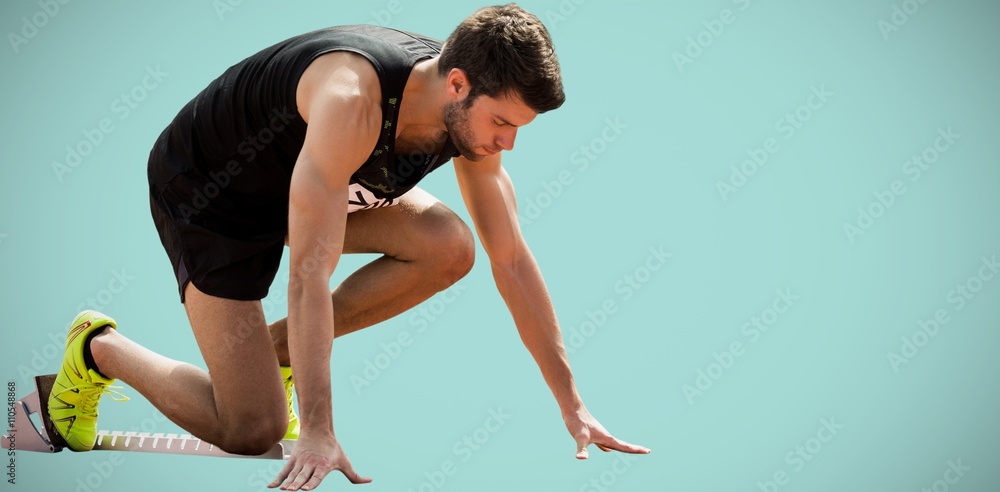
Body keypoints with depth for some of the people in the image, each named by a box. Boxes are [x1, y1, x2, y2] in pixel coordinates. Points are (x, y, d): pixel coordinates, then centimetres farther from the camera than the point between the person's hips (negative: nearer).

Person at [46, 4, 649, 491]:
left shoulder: (473, 110, -16)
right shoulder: (352, 100, -40)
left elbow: (513, 260, -10)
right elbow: (311, 272, -43)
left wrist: (572, 405, -10)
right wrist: (317, 433, -46)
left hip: (301, 177, 7)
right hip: (203, 188, -7)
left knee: (449, 247, -17)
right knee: (250, 431, -13)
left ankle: (274, 348, 2)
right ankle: (99, 347, 13)